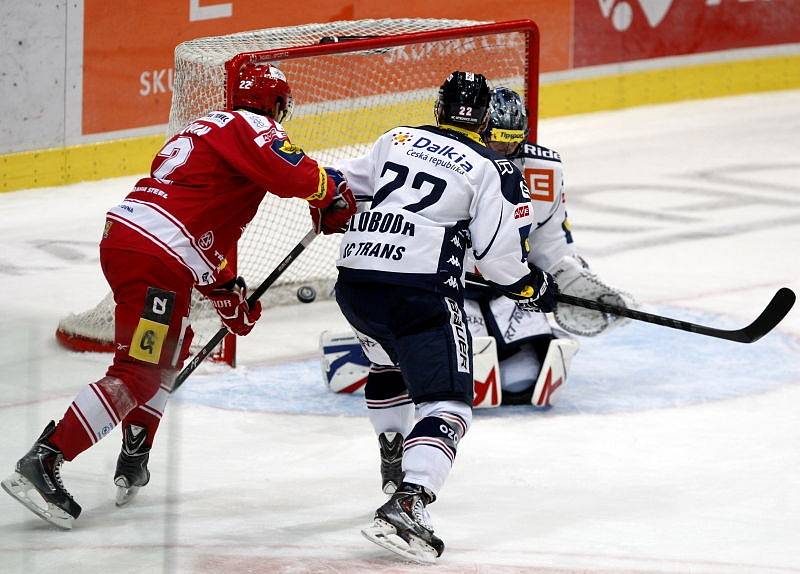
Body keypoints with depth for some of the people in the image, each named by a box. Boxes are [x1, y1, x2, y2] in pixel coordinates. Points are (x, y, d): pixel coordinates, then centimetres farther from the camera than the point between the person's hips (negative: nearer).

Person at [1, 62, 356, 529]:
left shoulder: (209, 128, 30)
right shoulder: (251, 127, 2)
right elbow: (292, 173, -17)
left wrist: (225, 290, 32)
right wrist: (334, 197, 2)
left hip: (122, 237, 10)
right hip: (154, 257, -10)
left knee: (171, 349, 29)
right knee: (138, 373, -12)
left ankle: (133, 463, 27)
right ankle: (42, 463, -20)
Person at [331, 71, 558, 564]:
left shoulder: (396, 139, 16)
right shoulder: (494, 170, 3)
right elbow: (500, 252, -1)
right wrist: (534, 287, 16)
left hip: (354, 281, 6)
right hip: (420, 290, -6)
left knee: (389, 361, 36)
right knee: (447, 404, -8)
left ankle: (394, 459, 49)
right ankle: (407, 504, -29)